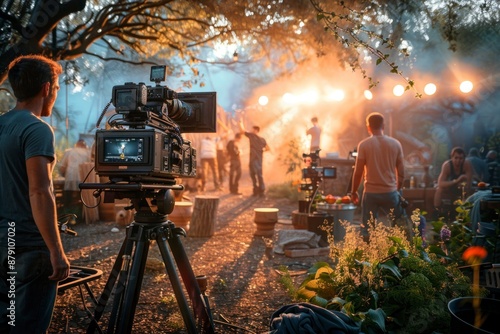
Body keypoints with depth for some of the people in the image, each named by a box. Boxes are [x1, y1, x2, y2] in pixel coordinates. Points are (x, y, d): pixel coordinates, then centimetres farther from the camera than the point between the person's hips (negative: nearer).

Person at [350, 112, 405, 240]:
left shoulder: (364, 144, -6)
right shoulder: (395, 144, 2)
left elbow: (358, 171, -7)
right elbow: (401, 172, 5)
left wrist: (354, 191, 5)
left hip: (371, 193, -2)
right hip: (391, 192, 2)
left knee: (367, 229, 6)